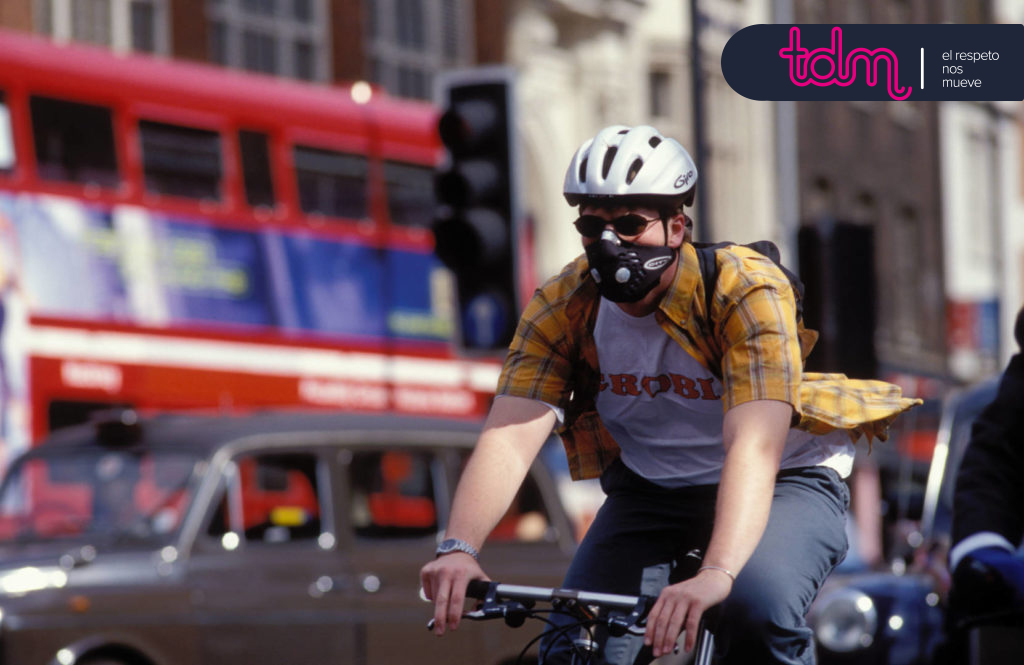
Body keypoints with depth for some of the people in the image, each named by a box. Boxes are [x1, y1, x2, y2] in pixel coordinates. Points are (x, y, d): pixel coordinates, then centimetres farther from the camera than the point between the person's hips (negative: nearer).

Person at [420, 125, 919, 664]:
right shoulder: (560, 310, -16)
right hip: (650, 491, 4)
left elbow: (753, 447, -40)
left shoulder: (748, 291, -27)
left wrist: (716, 574, -56)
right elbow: (509, 437, -28)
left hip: (782, 482, -4)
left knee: (757, 613, -34)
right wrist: (459, 548, -47)